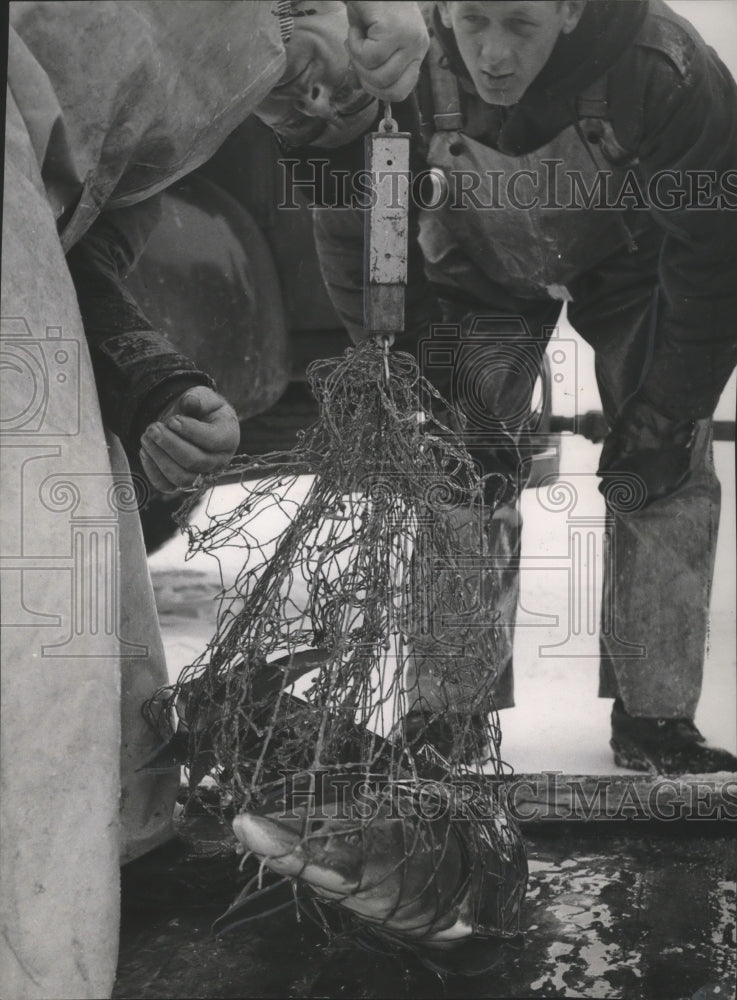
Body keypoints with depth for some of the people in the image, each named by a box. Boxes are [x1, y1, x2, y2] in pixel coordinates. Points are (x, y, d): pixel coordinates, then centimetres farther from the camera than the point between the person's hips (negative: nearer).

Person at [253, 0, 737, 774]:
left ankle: (656, 717, 2)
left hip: (631, 266, 0)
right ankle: (449, 710, 2)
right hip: (480, 270, 1)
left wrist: (664, 413, -22)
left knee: (667, 473, -11)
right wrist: (447, 409, -21)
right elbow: (361, 261, -20)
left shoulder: (667, 73, -36)